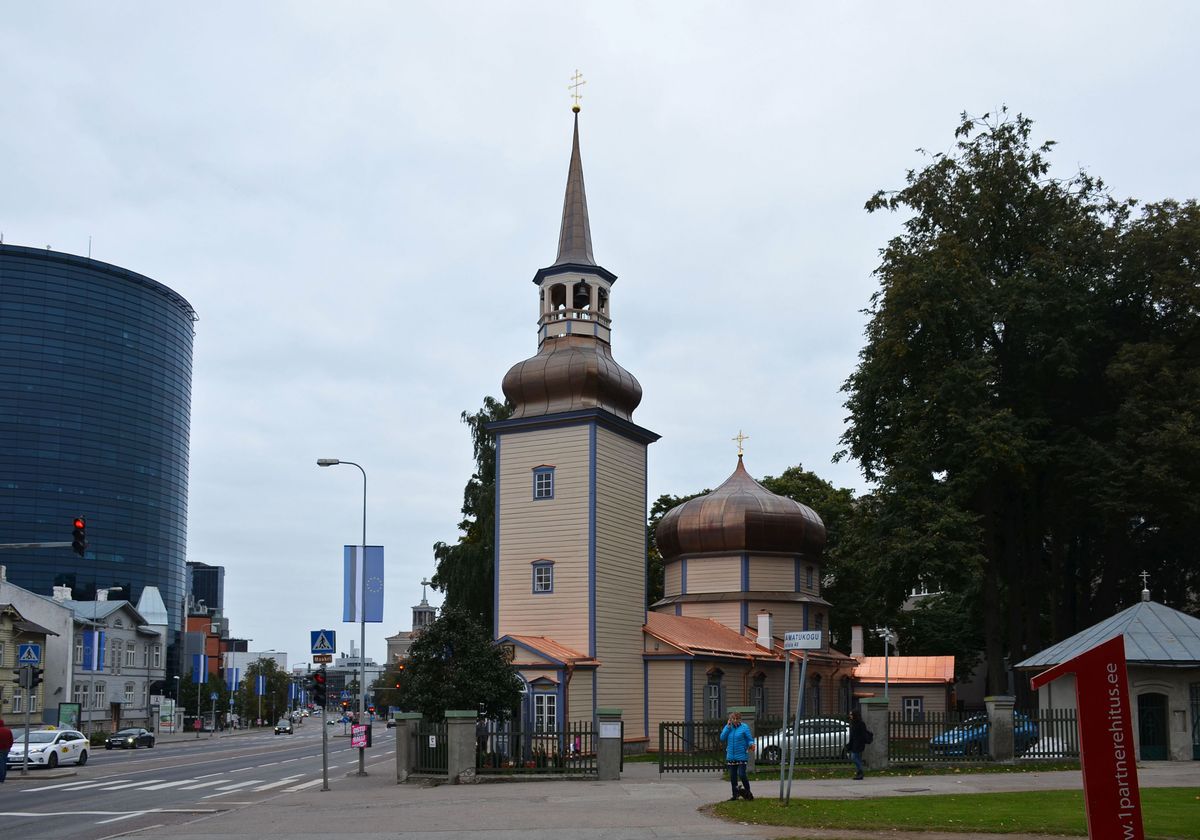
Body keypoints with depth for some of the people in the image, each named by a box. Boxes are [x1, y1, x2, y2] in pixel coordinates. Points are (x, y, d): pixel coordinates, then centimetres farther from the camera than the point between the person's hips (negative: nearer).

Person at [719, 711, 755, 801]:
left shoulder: (744, 727, -4)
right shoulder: (728, 727, 7)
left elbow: (750, 739, -4)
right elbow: (722, 738, -4)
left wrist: (751, 744, -26)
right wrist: (728, 727, -10)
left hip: (741, 756, -5)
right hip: (731, 756, 5)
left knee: (741, 774, -11)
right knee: (733, 776, 9)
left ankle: (748, 792, 8)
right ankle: (735, 794, 20)